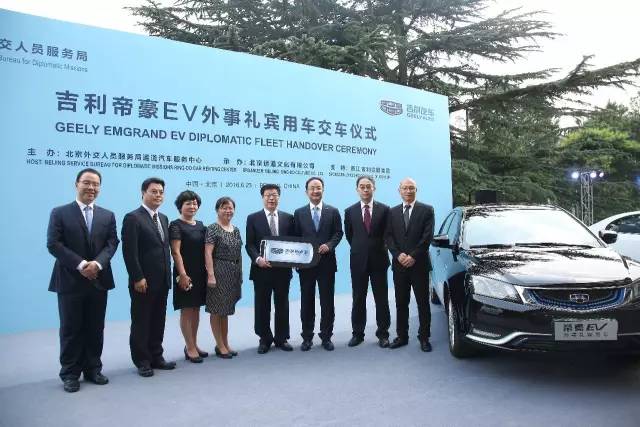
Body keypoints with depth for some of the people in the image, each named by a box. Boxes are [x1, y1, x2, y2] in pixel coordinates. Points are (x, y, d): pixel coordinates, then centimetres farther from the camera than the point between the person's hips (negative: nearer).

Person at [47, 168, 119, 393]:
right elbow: (53, 244, -8)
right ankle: (70, 374, 17)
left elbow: (112, 243, 1)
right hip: (70, 280, -3)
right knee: (71, 329, 5)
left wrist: (97, 263, -17)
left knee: (96, 329, 10)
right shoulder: (60, 213, 0)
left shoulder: (108, 216, 10)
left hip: (98, 279, 3)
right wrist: (81, 265, -17)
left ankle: (93, 369, 22)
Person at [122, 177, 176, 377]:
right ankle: (142, 361, 18)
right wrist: (138, 278, -18)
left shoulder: (164, 218, 14)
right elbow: (129, 252, -15)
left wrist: (168, 275, 11)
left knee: (158, 321, 13)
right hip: (143, 281, -7)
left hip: (162, 280, 7)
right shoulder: (133, 218, -9)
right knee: (141, 322, 6)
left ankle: (156, 357, 25)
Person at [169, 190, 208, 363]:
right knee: (186, 310, 1)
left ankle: (193, 345, 22)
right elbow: (175, 252, -13)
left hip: (200, 273, 6)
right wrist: (183, 274, -19)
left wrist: (207, 272, 9)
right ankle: (190, 349, 8)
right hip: (186, 273, -6)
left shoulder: (200, 225, 12)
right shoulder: (176, 225, -6)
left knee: (196, 309, 12)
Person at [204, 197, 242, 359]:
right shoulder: (213, 228, -9)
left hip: (233, 274, 7)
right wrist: (211, 275, -20)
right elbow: (208, 253, -14)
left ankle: (226, 344, 24)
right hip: (219, 272, -7)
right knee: (217, 310, 3)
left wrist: (240, 274, 15)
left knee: (226, 309, 15)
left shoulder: (236, 229, 11)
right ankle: (220, 346, 13)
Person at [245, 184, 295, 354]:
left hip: (283, 269, 2)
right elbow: (249, 244, -3)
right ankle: (265, 339, 21)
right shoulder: (253, 218, 2)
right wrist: (258, 259, -19)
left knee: (282, 305, 10)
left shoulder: (288, 218, 8)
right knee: (262, 306, 7)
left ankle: (281, 338, 23)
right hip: (262, 269, -1)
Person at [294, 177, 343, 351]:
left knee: (327, 301, 6)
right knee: (306, 301, 8)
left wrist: (329, 245, -16)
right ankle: (307, 337, 18)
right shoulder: (299, 213, 7)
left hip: (326, 262, 0)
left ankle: (326, 336, 18)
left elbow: (338, 233, 2)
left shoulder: (333, 211, 5)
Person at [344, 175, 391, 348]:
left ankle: (383, 334, 17)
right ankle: (358, 333, 18)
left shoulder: (384, 209, -1)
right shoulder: (350, 211, 4)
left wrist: (378, 249, 7)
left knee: (381, 298, 6)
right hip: (358, 260, 1)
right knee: (358, 299, 8)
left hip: (379, 259, -1)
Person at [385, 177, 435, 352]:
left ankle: (424, 337, 15)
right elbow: (389, 237, 4)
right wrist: (398, 255, -11)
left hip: (419, 264, -3)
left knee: (423, 303, 5)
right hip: (399, 265, 3)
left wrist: (413, 256, -13)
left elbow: (427, 236, -7)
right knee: (401, 303, 9)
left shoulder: (426, 210, 1)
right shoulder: (393, 212, 10)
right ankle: (402, 336, 19)